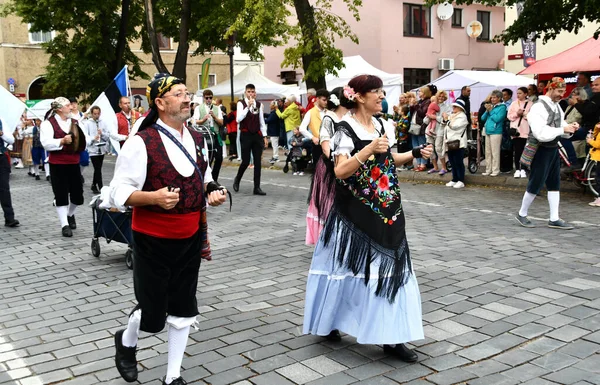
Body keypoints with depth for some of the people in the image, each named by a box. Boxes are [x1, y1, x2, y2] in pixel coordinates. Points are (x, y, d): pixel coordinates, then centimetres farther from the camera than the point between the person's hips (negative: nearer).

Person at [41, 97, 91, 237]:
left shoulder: (76, 123, 12)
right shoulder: (48, 123, -6)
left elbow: (86, 139, 6)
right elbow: (46, 143, -18)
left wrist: (81, 139, -15)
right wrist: (62, 141, -28)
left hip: (74, 163, 5)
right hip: (57, 165, -5)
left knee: (77, 193, 9)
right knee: (61, 195, -1)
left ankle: (70, 215, 38)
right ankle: (65, 225, 7)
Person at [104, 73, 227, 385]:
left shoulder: (197, 140, 5)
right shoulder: (142, 142, -16)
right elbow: (119, 192, -16)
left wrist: (212, 193, -3)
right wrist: (154, 197, -32)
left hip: (190, 238, 6)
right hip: (153, 240, -6)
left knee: (183, 310, 11)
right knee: (153, 314, 4)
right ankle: (126, 341, 40)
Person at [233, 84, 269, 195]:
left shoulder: (259, 104, 7)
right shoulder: (241, 103, -6)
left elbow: (262, 122, 12)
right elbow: (238, 119, -20)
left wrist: (264, 136, 8)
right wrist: (248, 106, -24)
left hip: (257, 135, 4)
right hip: (245, 135, -4)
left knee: (257, 162, 3)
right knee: (246, 161, -3)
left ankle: (257, 187, 9)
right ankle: (237, 180, 26)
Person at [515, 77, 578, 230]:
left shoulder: (557, 106, 7)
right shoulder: (538, 108, -18)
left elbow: (560, 125, 14)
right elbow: (541, 134, -27)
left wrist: (570, 127, -6)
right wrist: (563, 129, -24)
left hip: (553, 149, 8)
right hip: (541, 150, -8)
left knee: (554, 184, 9)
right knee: (535, 184, 1)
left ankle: (554, 219, 15)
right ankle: (522, 214, 19)